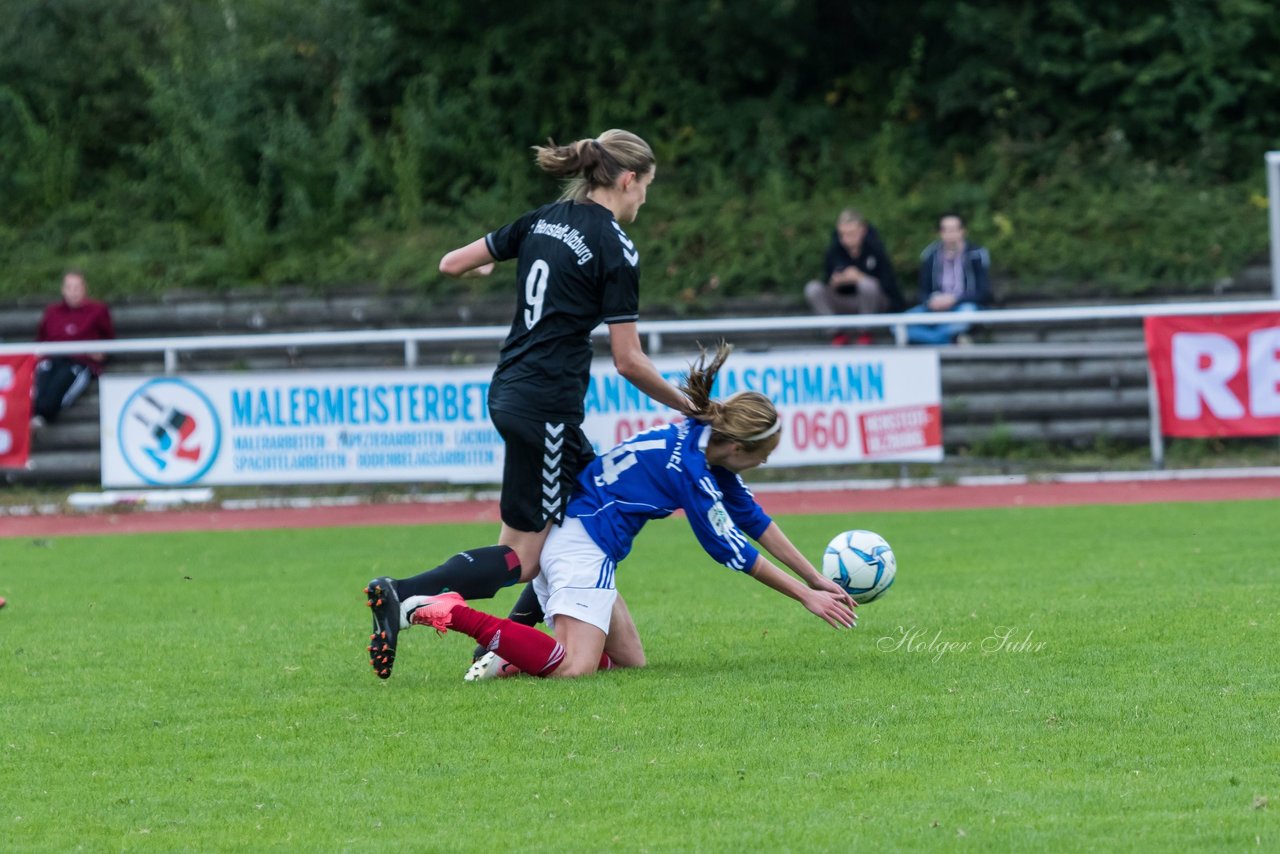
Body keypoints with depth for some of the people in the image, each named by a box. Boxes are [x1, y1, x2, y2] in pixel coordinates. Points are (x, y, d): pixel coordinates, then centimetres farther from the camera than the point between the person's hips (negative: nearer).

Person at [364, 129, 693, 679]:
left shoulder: (544, 221, 10)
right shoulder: (617, 250, -11)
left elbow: (452, 264, 12)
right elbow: (628, 360, -11)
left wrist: (481, 270, 35)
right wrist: (685, 406, 2)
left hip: (507, 391, 9)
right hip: (547, 406, -9)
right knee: (524, 556, -4)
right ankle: (402, 595, -20)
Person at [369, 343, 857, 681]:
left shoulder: (705, 445, 14)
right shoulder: (690, 470, -14)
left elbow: (754, 519, 23)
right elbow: (732, 551, -8)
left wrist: (816, 579, 25)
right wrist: (806, 597, 1)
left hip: (566, 535, 11)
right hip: (582, 543, -11)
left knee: (630, 662, 8)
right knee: (574, 669, -25)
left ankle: (511, 655, -3)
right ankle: (445, 613, -26)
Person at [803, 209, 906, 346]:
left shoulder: (874, 248, -17)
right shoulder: (834, 251, -9)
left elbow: (888, 283, -18)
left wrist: (860, 277, -32)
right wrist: (836, 282, -29)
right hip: (845, 304, 2)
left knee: (866, 285, -37)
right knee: (812, 289, -23)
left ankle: (864, 333, -13)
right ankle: (837, 333, -11)